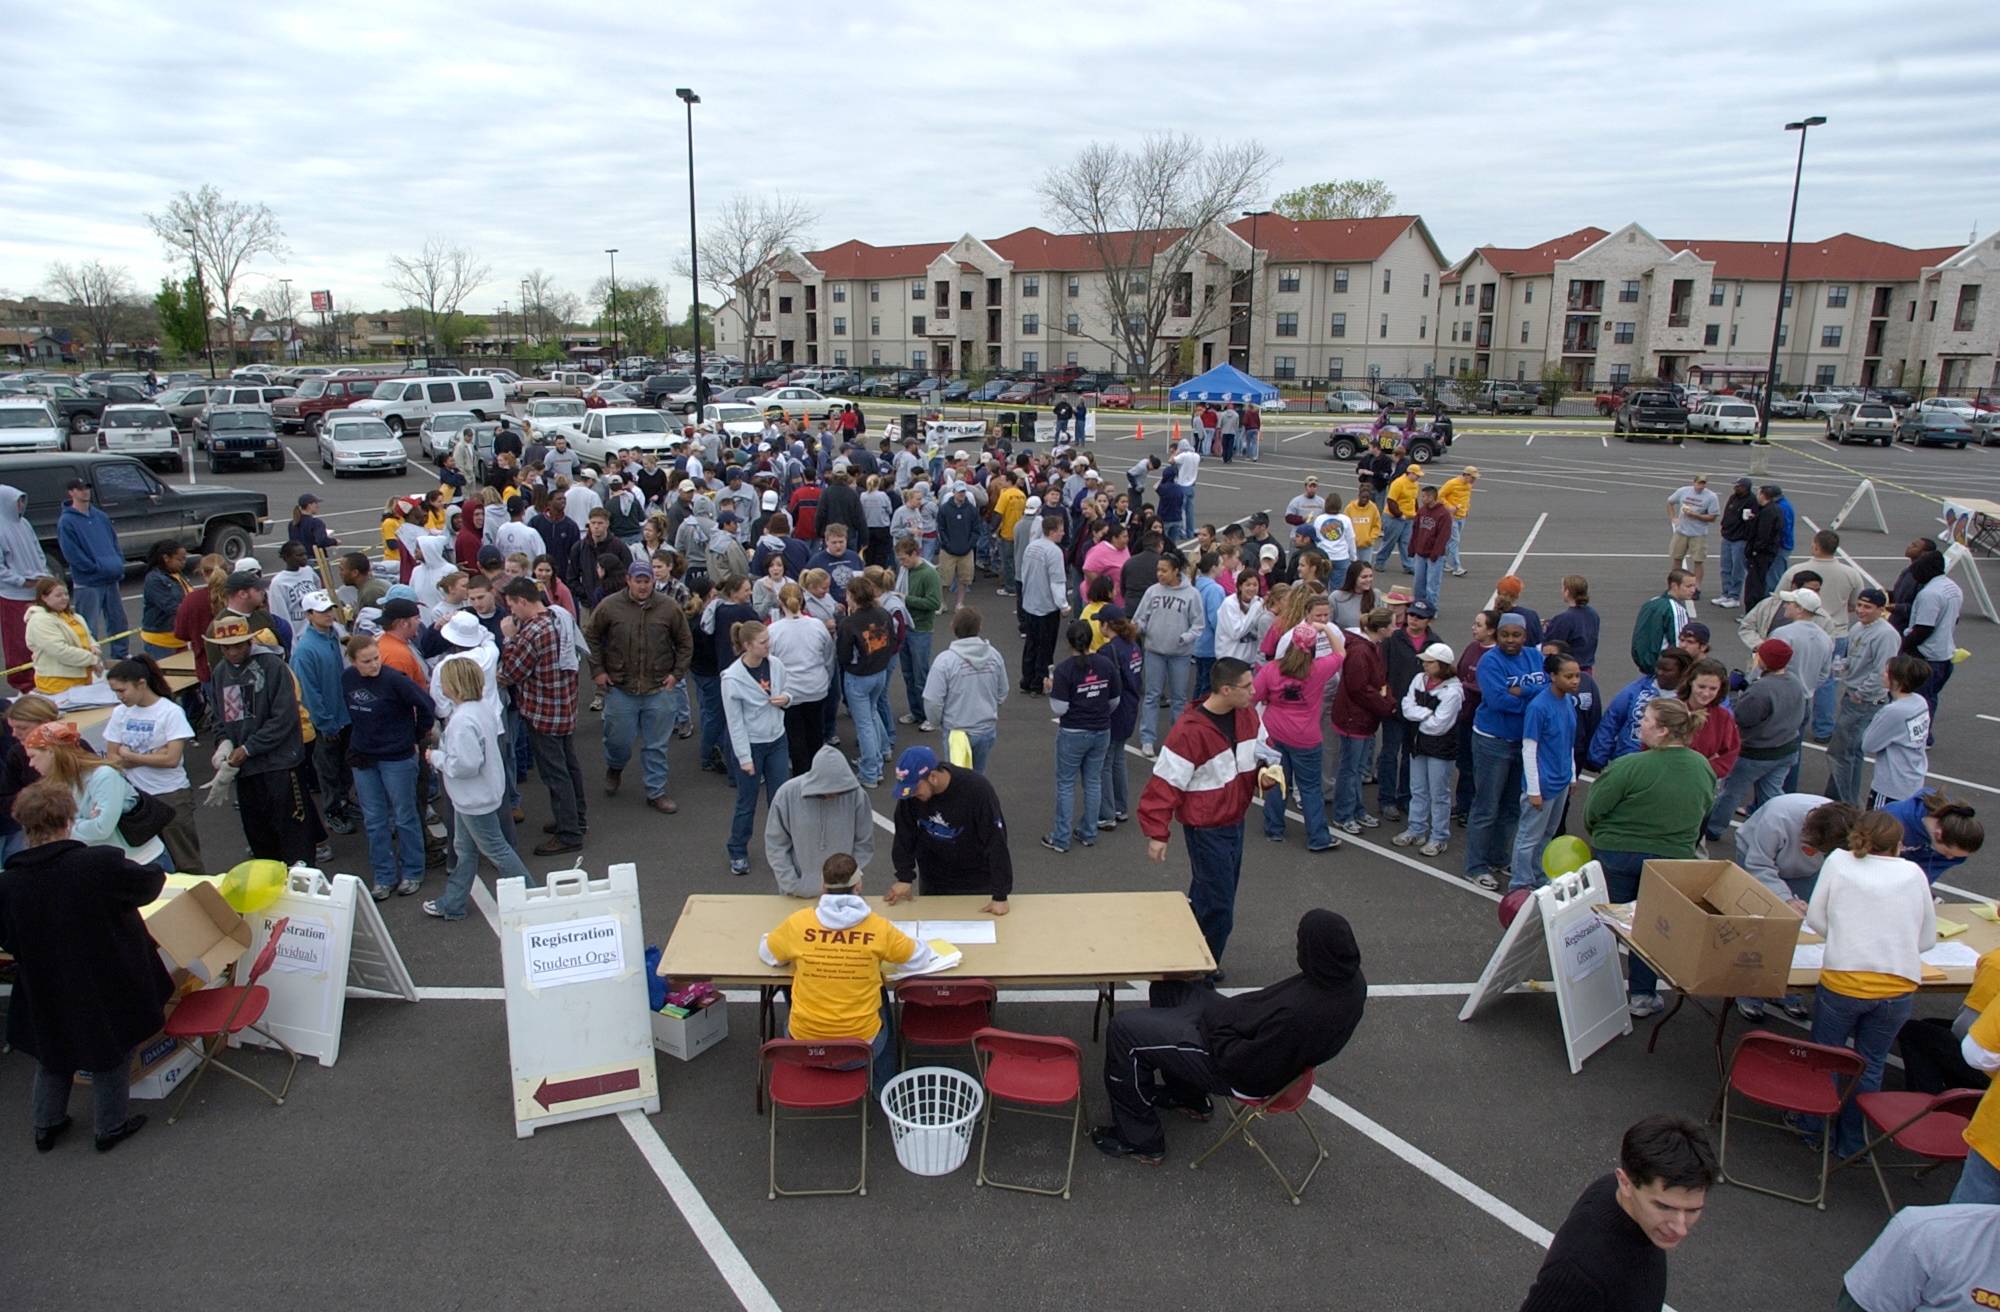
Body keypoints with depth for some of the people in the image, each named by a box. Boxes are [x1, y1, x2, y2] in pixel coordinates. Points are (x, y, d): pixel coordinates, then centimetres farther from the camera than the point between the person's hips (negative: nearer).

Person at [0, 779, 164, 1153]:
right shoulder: (101, 863, -27)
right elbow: (150, 884, -9)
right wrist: (157, 872, 13)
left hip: (46, 995, 3)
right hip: (107, 989, -3)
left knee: (53, 1057, 27)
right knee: (112, 1056, 18)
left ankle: (45, 1126, 41)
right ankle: (112, 1126, 31)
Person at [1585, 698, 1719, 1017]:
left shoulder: (1630, 766, -23)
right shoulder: (1704, 768, -5)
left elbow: (1593, 811, -17)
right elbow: (1704, 812, 7)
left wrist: (1597, 831, 5)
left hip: (1617, 852, -3)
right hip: (1675, 857, 4)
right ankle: (1642, 995, 23)